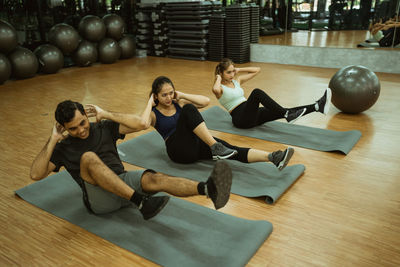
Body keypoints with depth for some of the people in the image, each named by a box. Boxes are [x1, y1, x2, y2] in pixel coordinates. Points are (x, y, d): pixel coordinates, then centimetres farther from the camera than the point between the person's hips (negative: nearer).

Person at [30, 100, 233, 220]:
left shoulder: (104, 128, 11)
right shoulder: (63, 148, 9)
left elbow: (141, 123, -3)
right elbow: (36, 174, -5)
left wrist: (106, 114, -4)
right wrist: (52, 141, -7)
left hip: (123, 182, 2)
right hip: (99, 200, -2)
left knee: (153, 179, -31)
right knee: (88, 158, -31)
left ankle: (208, 188, -58)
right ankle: (141, 203, -45)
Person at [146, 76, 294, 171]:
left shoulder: (179, 104, 15)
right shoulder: (154, 114, 4)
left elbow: (205, 101, 2)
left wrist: (182, 96, 3)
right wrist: (150, 103, -9)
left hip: (196, 143, 5)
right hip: (179, 150, -5)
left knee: (231, 150, -22)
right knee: (189, 109, -30)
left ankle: (272, 157, -39)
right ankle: (215, 148, -40)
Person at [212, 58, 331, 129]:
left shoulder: (237, 80, 19)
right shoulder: (220, 88, -1)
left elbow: (257, 70, 22)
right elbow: (215, 89, -30)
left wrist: (239, 70, 16)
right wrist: (218, 78, -10)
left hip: (252, 113, 7)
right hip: (240, 118, -7)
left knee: (282, 112, -16)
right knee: (256, 92, -33)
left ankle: (318, 106, -31)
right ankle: (287, 115, -40)